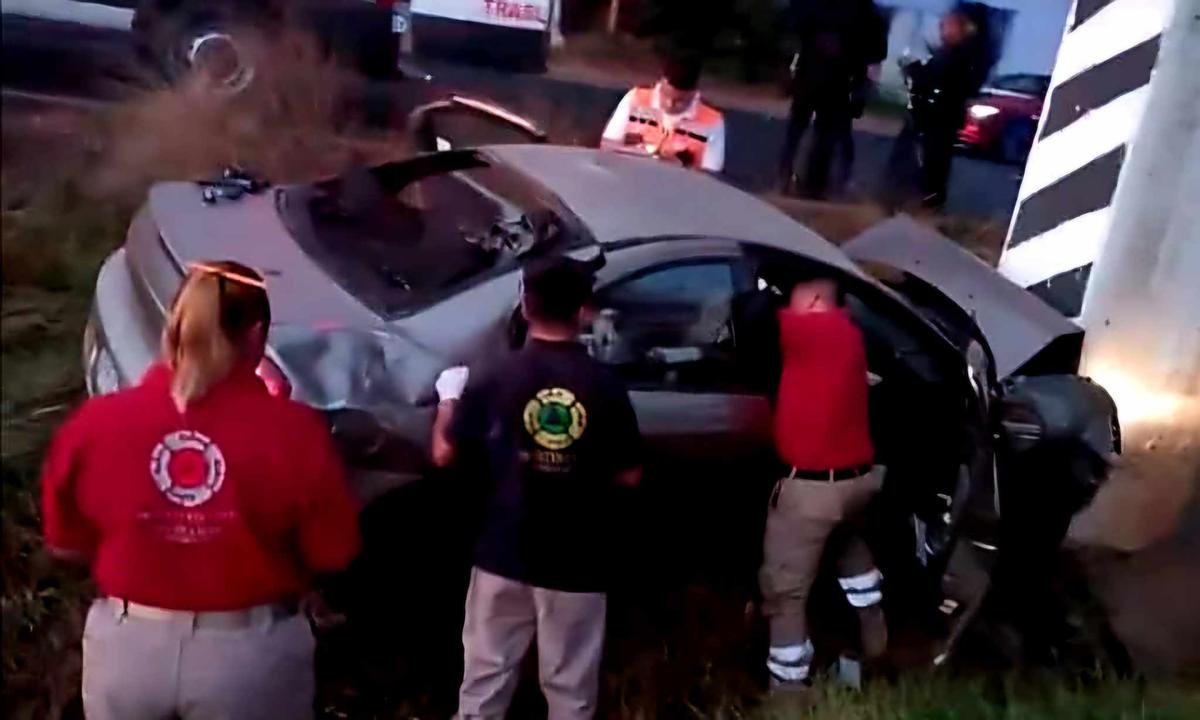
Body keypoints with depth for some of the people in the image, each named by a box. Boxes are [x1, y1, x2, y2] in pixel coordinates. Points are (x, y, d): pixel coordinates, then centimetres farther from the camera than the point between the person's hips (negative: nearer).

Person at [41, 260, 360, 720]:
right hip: (251, 653, -1)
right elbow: (332, 554, -8)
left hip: (126, 647, 2)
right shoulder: (292, 432, -18)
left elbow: (66, 543, 4)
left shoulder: (95, 426, -11)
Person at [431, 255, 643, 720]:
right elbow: (628, 476, -4)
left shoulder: (495, 380, -9)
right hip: (577, 564, -1)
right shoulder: (605, 387, -10)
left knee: (487, 672, 17)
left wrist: (449, 398, 15)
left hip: (504, 556, 1)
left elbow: (444, 455, -1)